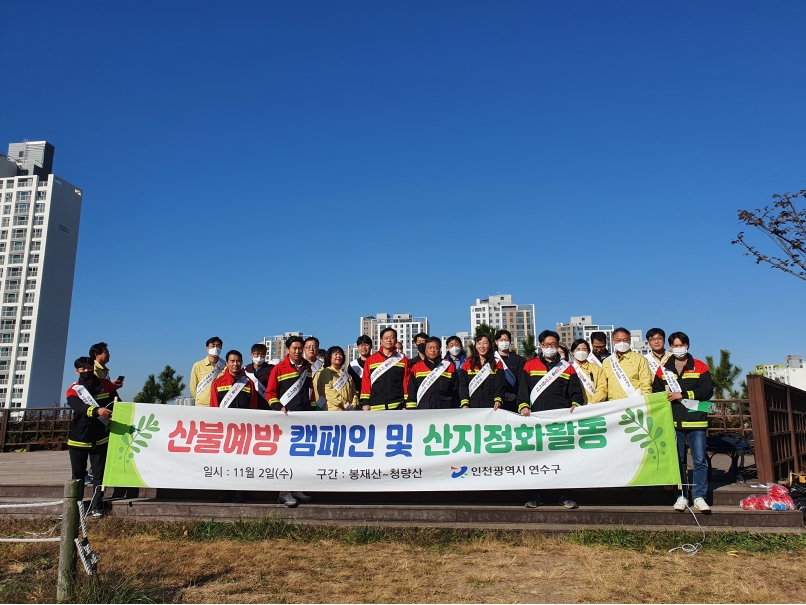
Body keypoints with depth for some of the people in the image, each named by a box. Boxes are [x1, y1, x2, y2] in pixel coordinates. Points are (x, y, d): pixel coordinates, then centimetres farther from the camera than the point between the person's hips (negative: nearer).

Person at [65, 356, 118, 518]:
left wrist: (114, 414, -15)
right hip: (78, 439, -1)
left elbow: (116, 403, 7)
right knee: (78, 474, 10)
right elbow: (80, 407, -27)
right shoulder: (73, 390, -7)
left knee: (99, 474, 1)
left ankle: (97, 507, 6)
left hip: (100, 438, 1)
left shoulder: (106, 385, 0)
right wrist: (97, 411, -45)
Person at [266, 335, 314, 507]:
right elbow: (270, 392, -2)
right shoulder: (279, 368, -1)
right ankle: (284, 492, 0)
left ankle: (296, 489, 18)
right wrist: (279, 408, -13)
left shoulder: (307, 368, 13)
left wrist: (313, 409, 14)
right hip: (287, 416, -5)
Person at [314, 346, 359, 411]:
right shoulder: (325, 373, 2)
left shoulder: (346, 374, 22)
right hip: (334, 410, -6)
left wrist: (353, 405, -2)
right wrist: (345, 404, -14)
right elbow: (329, 392, -11)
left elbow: (354, 391, 16)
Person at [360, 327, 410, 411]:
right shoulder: (371, 360, 7)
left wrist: (406, 405, -1)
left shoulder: (403, 360, 6)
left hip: (398, 407, 0)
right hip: (376, 408, 0)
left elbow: (407, 383, 4)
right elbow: (365, 383, 5)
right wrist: (365, 403, -1)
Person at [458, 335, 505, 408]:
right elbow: (463, 385, 2)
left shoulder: (497, 363, 6)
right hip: (472, 406, 0)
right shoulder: (468, 363, 7)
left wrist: (498, 400, -19)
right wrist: (464, 404, -11)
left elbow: (500, 385, -2)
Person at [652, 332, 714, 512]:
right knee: (677, 460, 6)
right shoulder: (663, 369, 11)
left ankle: (699, 496, 8)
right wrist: (666, 396, -5)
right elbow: (656, 392, 14)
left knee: (699, 460, -1)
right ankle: (682, 496, 14)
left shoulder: (700, 367, 4)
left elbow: (708, 390, -5)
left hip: (696, 422, -2)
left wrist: (683, 394, -12)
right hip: (673, 422, 2)